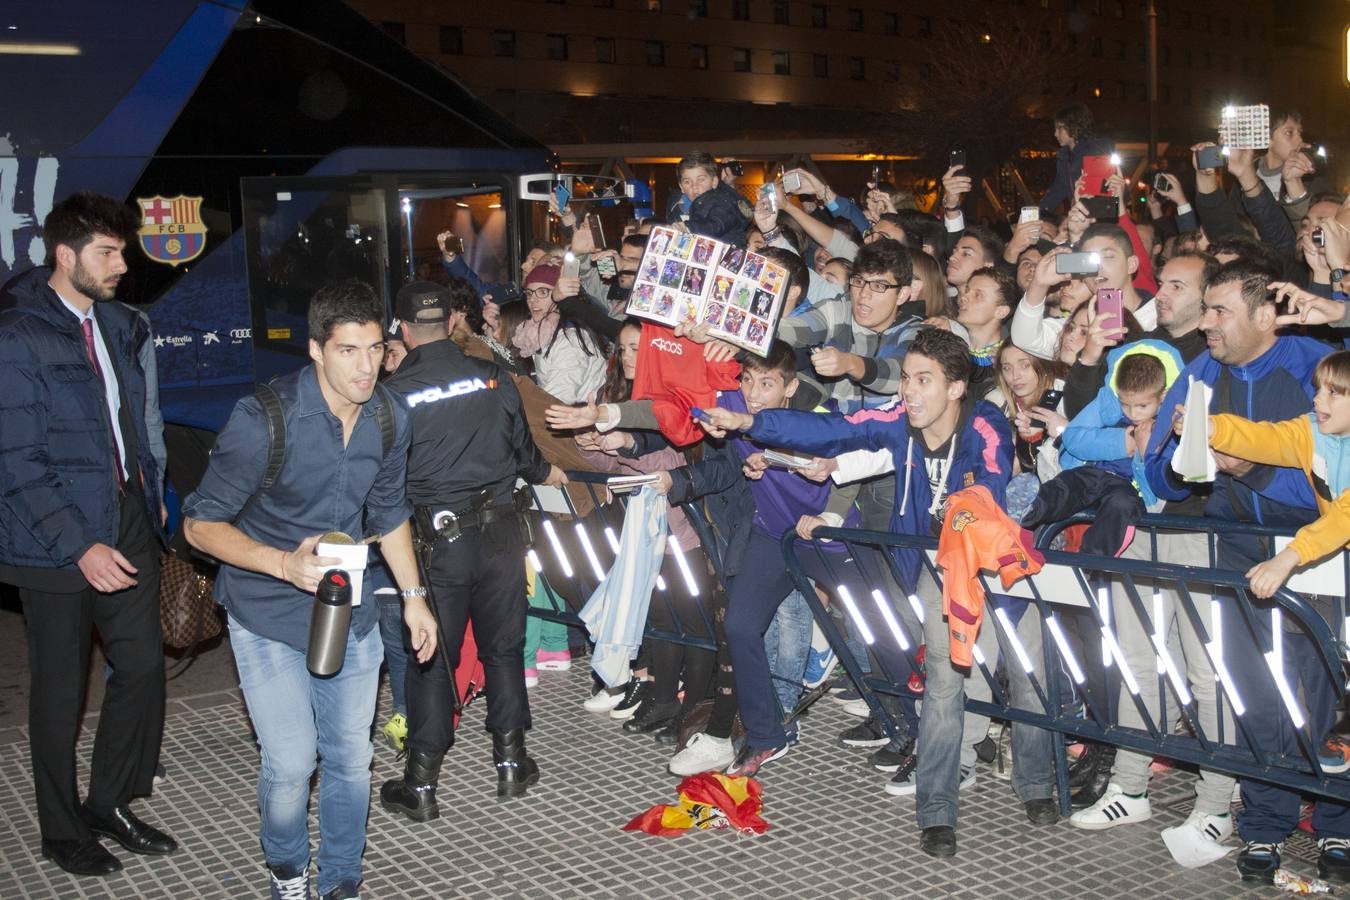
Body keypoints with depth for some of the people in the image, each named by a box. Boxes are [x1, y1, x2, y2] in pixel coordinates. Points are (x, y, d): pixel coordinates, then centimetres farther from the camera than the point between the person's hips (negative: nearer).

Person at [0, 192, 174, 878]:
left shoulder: (117, 325, 9)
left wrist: (150, 496, 13)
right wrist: (80, 546, -23)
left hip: (127, 522, 7)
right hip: (57, 540, -7)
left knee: (143, 664, 8)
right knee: (60, 690, 6)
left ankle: (110, 802, 27)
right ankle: (61, 829, 23)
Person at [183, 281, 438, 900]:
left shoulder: (389, 420, -4)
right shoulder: (263, 419, -22)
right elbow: (201, 523, -16)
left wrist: (414, 595, 11)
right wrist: (285, 563, -30)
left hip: (350, 612, 5)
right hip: (269, 618, -4)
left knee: (350, 760, 10)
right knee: (291, 764, -5)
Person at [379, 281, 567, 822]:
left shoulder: (395, 394, -9)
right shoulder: (493, 377, -1)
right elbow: (522, 446, 11)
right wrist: (546, 473, 32)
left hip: (438, 538, -2)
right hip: (500, 530, 2)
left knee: (430, 659, 7)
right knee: (503, 647, 15)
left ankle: (421, 786, 14)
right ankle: (511, 763, 24)